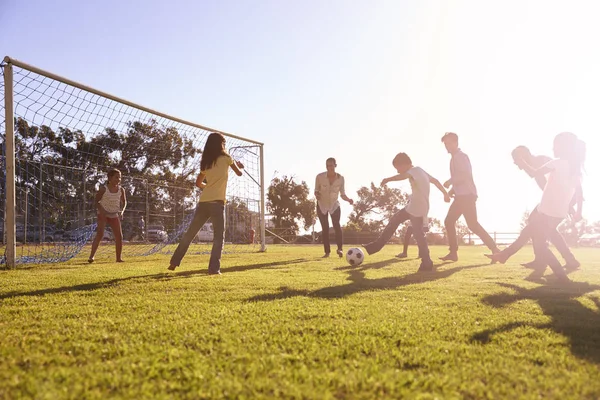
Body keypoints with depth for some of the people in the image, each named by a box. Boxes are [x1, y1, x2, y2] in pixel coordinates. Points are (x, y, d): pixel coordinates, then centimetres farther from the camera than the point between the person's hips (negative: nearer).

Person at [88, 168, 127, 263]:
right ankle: (91, 256, -17)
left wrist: (122, 211, -7)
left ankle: (118, 258, 11)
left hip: (114, 215, 4)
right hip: (103, 214, -4)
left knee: (119, 236, -1)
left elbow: (124, 202, 11)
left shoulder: (121, 190, -1)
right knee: (100, 234, -18)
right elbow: (96, 201, -5)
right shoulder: (103, 189, -12)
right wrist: (101, 210, -22)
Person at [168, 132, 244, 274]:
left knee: (189, 233, 13)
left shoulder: (206, 162, 17)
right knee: (219, 237, 0)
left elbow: (198, 183, 26)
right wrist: (238, 165, 36)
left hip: (203, 202, 5)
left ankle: (174, 262, 17)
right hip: (217, 202, -5)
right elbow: (239, 173, 16)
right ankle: (214, 268, -10)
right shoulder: (225, 158, 2)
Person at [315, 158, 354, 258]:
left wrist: (348, 199, -27)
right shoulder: (320, 177, -20)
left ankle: (340, 249, -27)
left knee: (336, 225, -22)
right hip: (322, 205, 0)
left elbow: (342, 194, -7)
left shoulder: (341, 178, -16)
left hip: (334, 205, 0)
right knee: (325, 228, -1)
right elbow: (316, 190, -8)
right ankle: (327, 252, 7)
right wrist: (317, 194, -31)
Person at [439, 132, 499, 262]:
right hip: (460, 196, 10)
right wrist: (451, 191, 14)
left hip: (467, 195, -10)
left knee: (473, 224, -13)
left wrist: (450, 181, -13)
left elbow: (465, 175, -22)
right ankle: (453, 253, 9)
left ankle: (494, 249, -9)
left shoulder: (461, 156, -9)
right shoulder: (455, 158, 20)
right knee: (449, 221, 8)